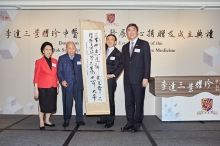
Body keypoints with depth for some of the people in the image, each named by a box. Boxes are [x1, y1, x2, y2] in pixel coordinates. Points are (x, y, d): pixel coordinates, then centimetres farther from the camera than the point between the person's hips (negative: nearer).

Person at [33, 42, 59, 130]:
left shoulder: (55, 61, 9)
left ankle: (47, 121, 26)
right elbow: (36, 76, -5)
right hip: (43, 87, -4)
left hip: (53, 87, 4)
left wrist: (57, 86, 8)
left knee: (51, 104, 11)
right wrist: (36, 89, -9)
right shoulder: (39, 62, -3)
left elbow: (56, 74, 12)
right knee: (42, 104, 4)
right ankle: (41, 122, 16)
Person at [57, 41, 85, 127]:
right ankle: (66, 121, 15)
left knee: (79, 102, 6)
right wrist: (62, 80, -13)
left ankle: (79, 119, 19)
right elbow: (59, 71, 0)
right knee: (67, 103, 3)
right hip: (67, 84, -1)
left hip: (78, 84, 2)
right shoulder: (62, 58, 5)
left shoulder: (80, 57, 9)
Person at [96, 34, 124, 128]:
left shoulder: (118, 53, 0)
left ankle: (110, 120, 10)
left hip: (110, 79, -5)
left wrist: (113, 75, -10)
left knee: (110, 99, 0)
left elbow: (121, 66, -4)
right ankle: (103, 118, 20)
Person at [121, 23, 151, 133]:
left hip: (139, 79, -5)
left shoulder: (144, 44, 1)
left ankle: (137, 124, 14)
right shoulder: (125, 47, 16)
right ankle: (130, 122, 19)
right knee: (128, 102, 8)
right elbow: (124, 63, 15)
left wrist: (146, 78, -13)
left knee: (139, 102, 3)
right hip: (127, 80, 5)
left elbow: (147, 62, -6)